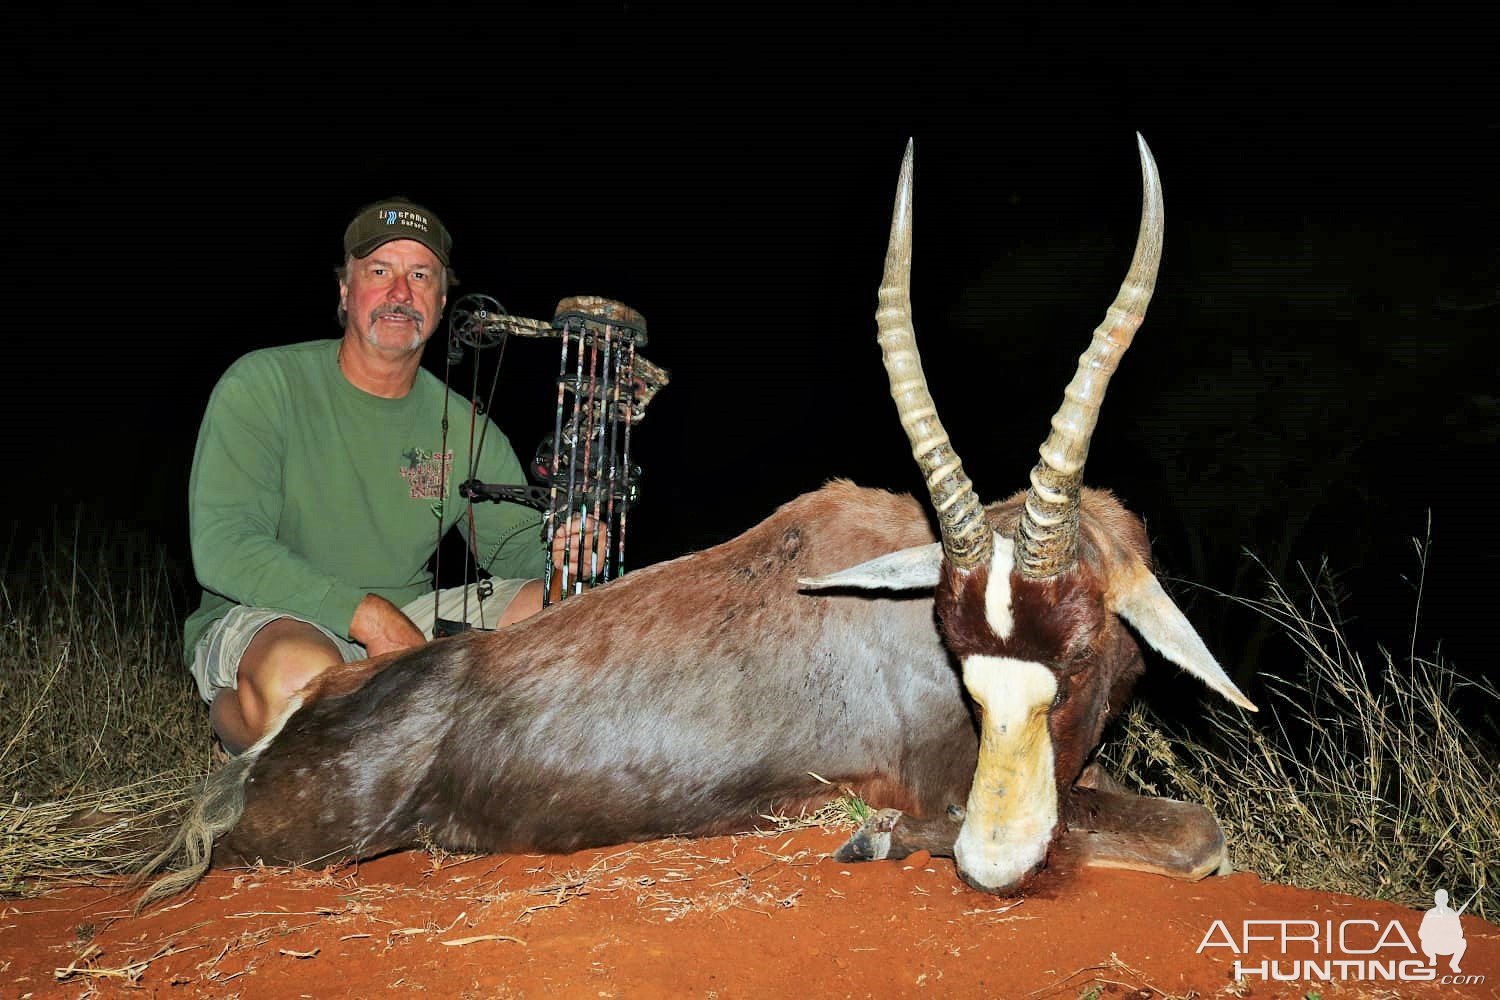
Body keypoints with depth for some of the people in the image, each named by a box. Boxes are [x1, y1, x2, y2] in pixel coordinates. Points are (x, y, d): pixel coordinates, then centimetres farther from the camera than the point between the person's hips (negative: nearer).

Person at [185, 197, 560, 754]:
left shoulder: (464, 429, 4)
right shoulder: (261, 385, -8)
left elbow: (520, 545, 7)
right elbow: (222, 547, -18)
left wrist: (564, 546, -19)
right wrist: (366, 614, -26)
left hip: (407, 620, 4)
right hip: (261, 619, -4)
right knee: (300, 676, -39)